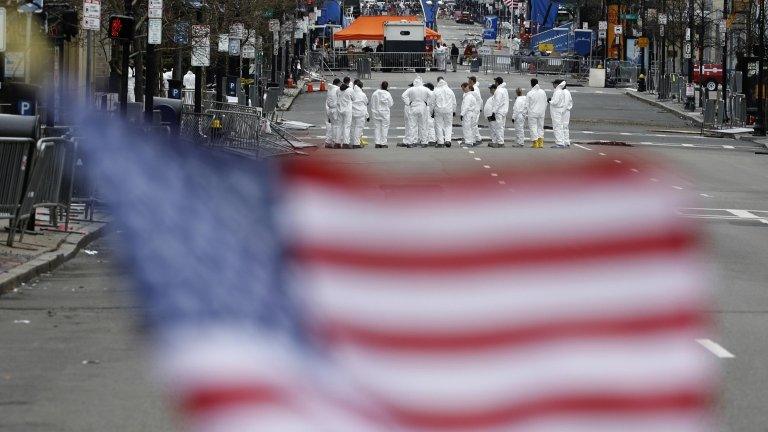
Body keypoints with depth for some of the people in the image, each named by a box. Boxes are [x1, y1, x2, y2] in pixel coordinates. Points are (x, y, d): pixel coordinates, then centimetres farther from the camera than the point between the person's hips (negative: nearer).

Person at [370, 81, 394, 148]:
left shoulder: (374, 93, -1)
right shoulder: (387, 94, -10)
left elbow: (372, 103, 4)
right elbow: (390, 104, -3)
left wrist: (372, 113, 14)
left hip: (376, 112, 3)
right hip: (384, 112, -3)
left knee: (377, 127, 7)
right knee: (384, 127, 3)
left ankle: (377, 143, 5)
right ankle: (383, 143, 1)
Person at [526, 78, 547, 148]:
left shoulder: (529, 93, -12)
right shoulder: (543, 92, 2)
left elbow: (527, 104, -6)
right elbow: (545, 103, 9)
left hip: (532, 113, -4)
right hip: (541, 113, 4)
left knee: (533, 127, 2)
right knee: (540, 127, 13)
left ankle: (535, 143, -3)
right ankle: (541, 143, 8)